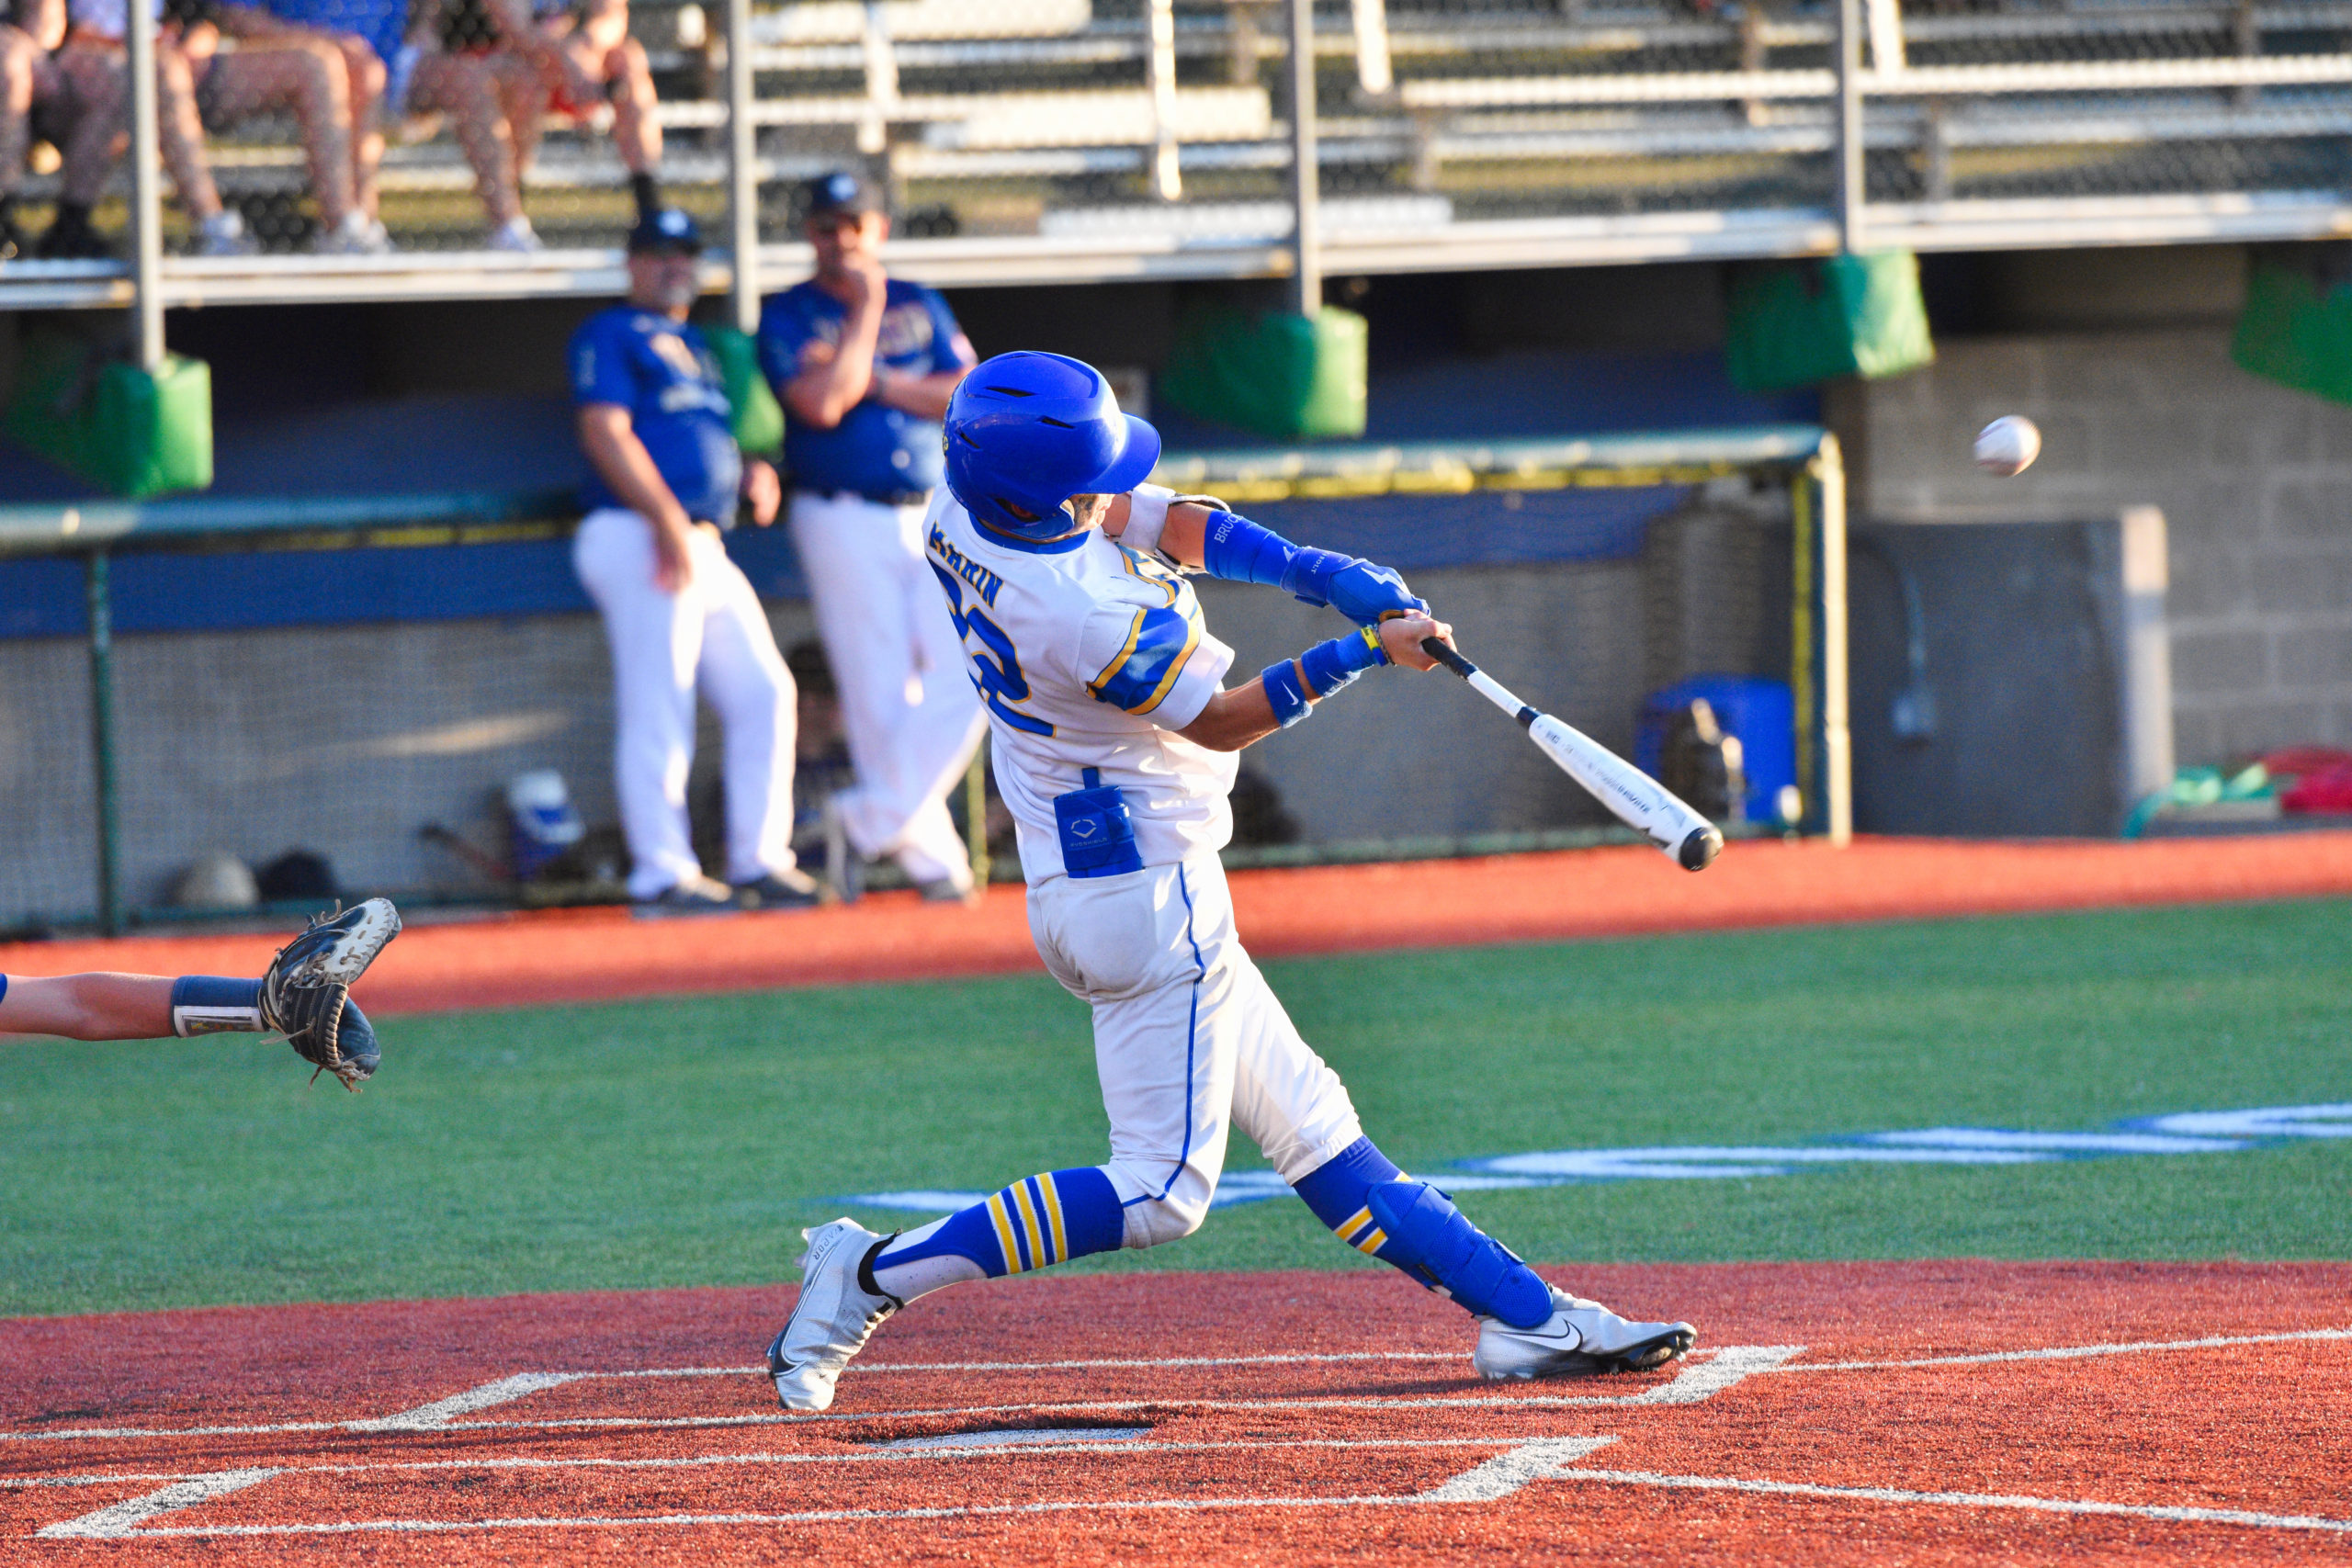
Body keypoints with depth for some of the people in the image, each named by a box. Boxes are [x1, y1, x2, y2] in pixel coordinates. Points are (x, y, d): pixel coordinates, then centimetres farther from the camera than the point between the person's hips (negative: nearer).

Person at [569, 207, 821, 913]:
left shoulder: (694, 346, 26)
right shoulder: (611, 335, 0)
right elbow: (606, 432, -12)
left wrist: (750, 473, 8)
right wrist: (666, 520, -21)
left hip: (705, 546, 9)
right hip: (639, 538, -9)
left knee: (764, 692, 5)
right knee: (658, 707, -11)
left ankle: (759, 861, 10)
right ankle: (663, 873, -11)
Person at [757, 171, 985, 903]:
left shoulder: (921, 306, 13)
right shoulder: (787, 317, 1)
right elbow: (822, 403, -16)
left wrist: (873, 382, -7)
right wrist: (866, 310, -8)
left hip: (933, 514, 4)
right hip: (845, 525, -4)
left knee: (965, 673, -10)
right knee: (882, 692, -6)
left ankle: (878, 815, -1)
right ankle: (929, 854, 0)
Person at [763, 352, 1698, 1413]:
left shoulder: (961, 512, -3)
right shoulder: (1089, 615, -29)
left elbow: (1158, 520, 5)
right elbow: (1222, 722, -14)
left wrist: (1320, 573, -7)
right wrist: (1364, 650, -7)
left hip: (1071, 882, 10)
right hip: (1149, 895, -10)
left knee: (1307, 1122, 11)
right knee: (1158, 1193, -4)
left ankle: (1526, 1317, 16)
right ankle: (876, 1276, -4)